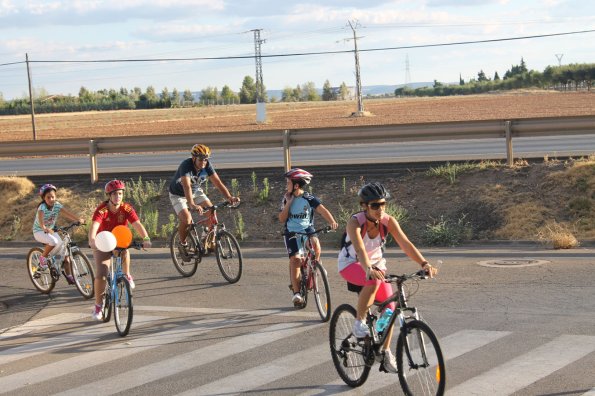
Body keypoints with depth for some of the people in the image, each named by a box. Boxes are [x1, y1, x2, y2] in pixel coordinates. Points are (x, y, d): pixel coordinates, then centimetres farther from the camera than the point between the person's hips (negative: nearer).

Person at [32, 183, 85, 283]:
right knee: (53, 241, -36)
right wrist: (44, 228, -61)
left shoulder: (57, 205, -8)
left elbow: (68, 213, -20)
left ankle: (68, 276, 2)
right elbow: (40, 219, -41)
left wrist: (79, 219, -36)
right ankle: (43, 258, -10)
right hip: (39, 231, -6)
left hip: (51, 230, 6)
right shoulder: (42, 207, -23)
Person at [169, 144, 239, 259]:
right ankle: (182, 244, 1)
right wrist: (192, 205, -63)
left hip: (196, 192, 5)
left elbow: (217, 182, -24)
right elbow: (187, 186, -48)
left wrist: (229, 197, -40)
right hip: (178, 195, -5)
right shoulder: (186, 165, -35)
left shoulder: (207, 165, -20)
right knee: (186, 219, -25)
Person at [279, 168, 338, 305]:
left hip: (307, 229, -1)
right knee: (295, 259, -15)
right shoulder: (287, 198, 3)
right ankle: (296, 293, -10)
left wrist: (332, 221, -36)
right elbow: (282, 219, -1)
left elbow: (322, 210, -19)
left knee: (314, 242, -34)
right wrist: (288, 203, -10)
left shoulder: (309, 198, -6)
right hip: (292, 232, 1)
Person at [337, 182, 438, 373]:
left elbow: (406, 244, -28)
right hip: (350, 264, -5)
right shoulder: (355, 222, -29)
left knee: (389, 307, -6)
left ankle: (386, 352, 12)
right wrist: (369, 270, -64)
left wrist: (424, 264, -43)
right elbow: (360, 249, -45)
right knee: (374, 281, -37)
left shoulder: (388, 221, -18)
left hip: (375, 263, 5)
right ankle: (359, 322, -18)